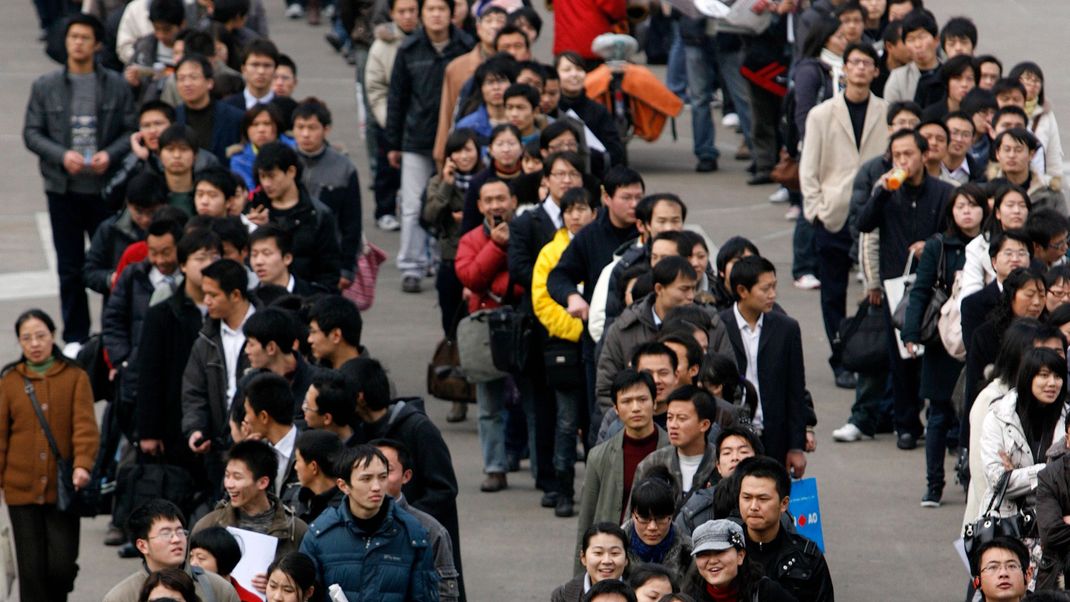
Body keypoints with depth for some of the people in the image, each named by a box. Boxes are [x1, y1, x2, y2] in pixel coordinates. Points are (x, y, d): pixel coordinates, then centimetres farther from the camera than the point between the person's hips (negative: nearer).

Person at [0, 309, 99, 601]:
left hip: (62, 488, -1)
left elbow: (85, 425, -8)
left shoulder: (75, 377, 2)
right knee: (32, 568, 0)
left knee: (62, 566, -3)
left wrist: (82, 465, -23)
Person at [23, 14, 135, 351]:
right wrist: (62, 155, -14)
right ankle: (75, 337, 14)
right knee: (70, 267, 6)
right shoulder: (45, 87, 4)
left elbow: (131, 130, 3)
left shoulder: (116, 86, 2)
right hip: (63, 187, 1)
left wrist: (110, 155, -15)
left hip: (105, 185, -1)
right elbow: (31, 133, 2)